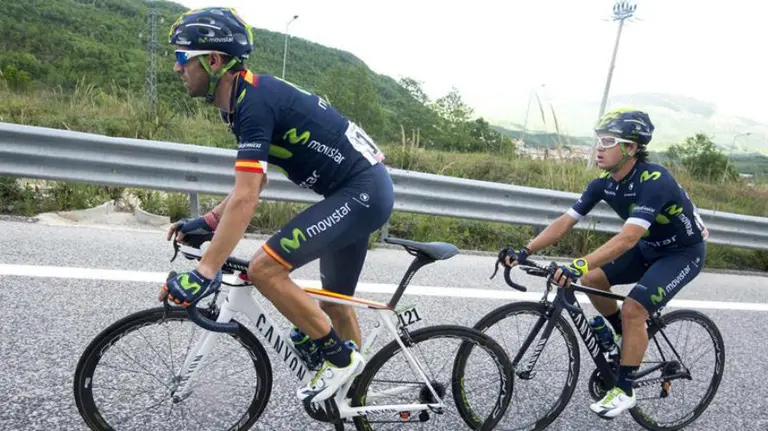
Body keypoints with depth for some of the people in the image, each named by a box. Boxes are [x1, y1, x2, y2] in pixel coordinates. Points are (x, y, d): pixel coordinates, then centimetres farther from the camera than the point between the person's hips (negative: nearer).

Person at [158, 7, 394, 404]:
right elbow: (252, 182, 18)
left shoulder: (253, 101, -20)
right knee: (335, 301, 19)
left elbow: (245, 199, -27)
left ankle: (339, 358, 2)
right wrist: (207, 223, 10)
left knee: (264, 269, -16)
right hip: (365, 190, 10)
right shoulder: (246, 98, 10)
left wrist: (203, 273, -26)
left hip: (361, 192, -10)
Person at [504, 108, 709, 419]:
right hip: (649, 247, 7)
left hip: (684, 251, -7)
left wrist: (578, 265, -55)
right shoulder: (604, 182, -12)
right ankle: (626, 336, 18)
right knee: (592, 280, -6)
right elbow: (564, 222, -15)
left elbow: (627, 238, -45)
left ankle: (624, 391, -5)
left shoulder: (654, 181, -34)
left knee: (633, 309, -21)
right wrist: (525, 251, -26)